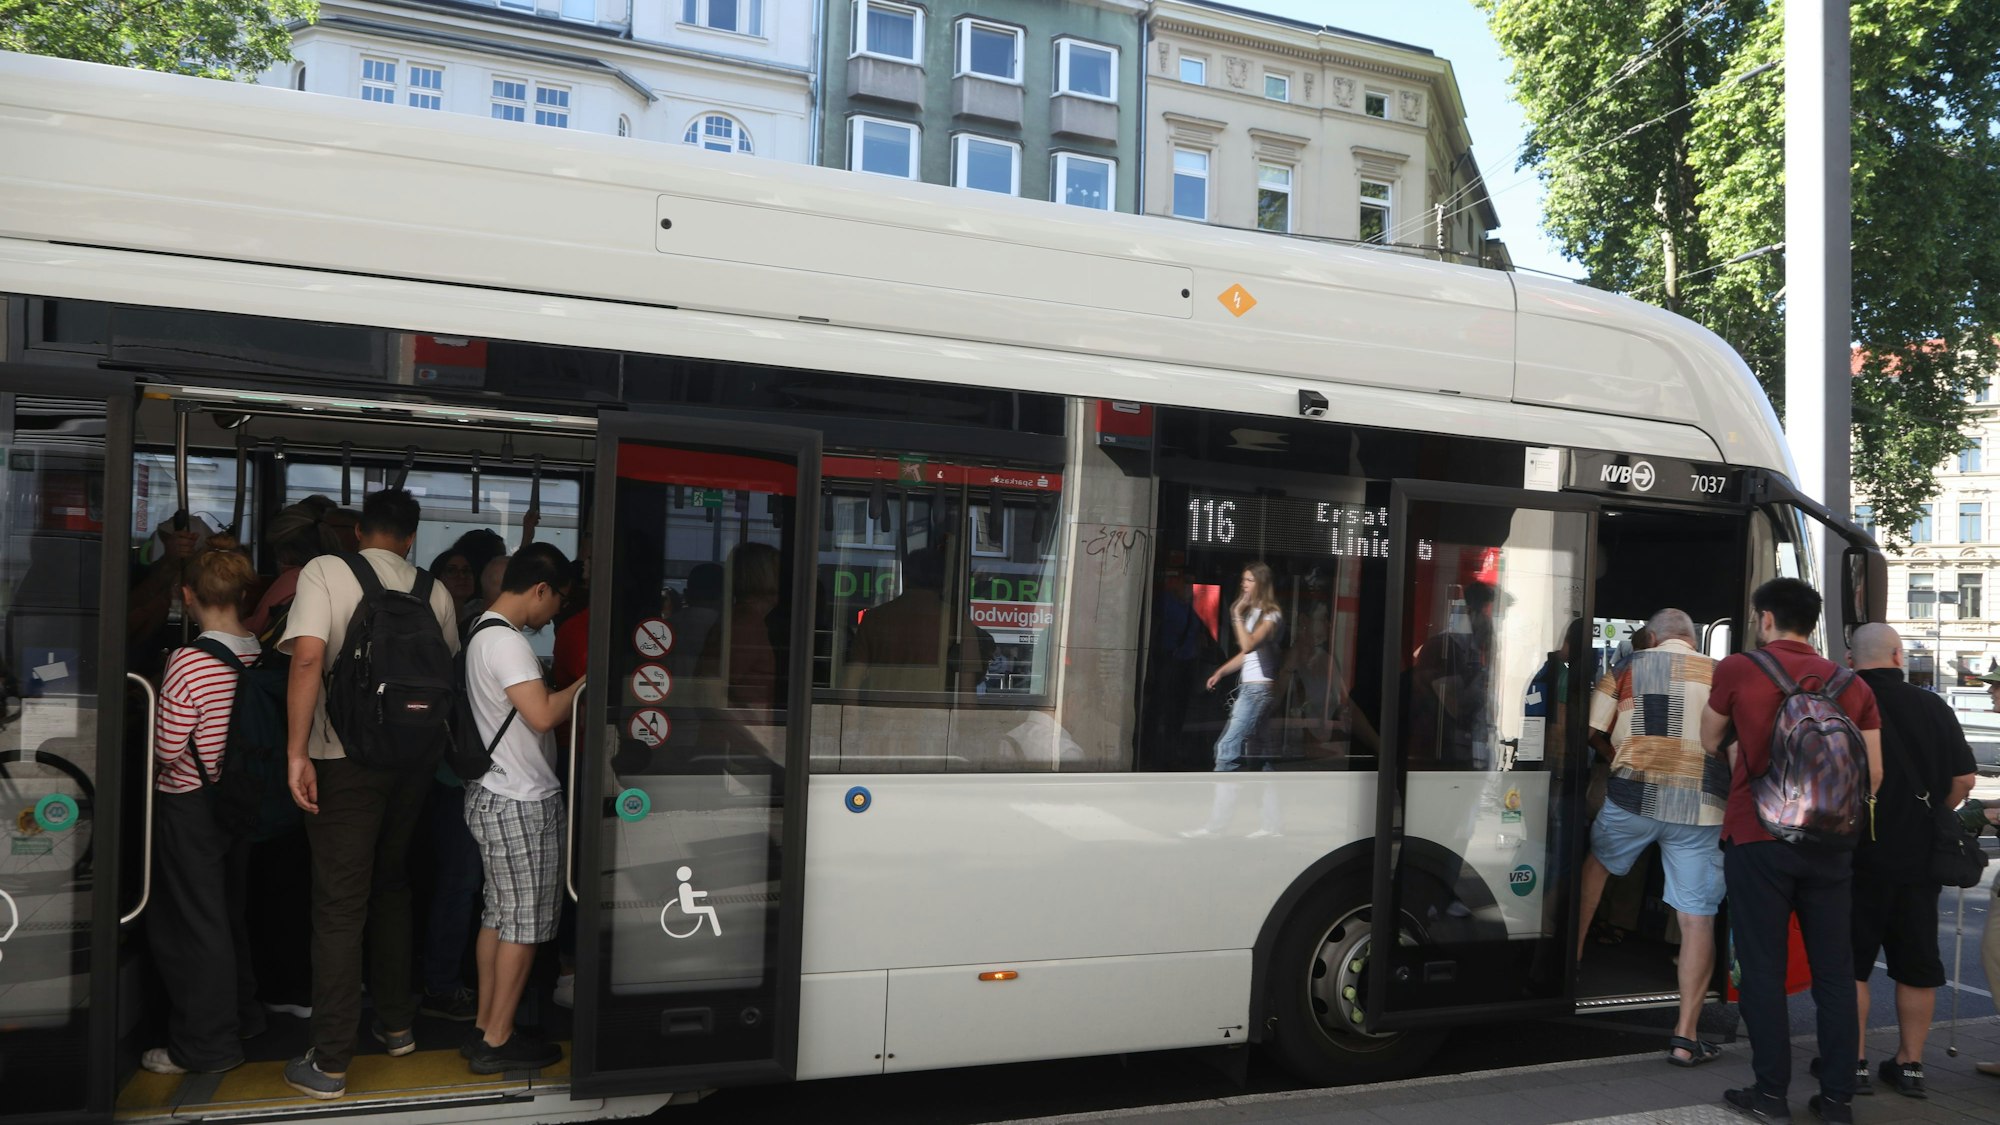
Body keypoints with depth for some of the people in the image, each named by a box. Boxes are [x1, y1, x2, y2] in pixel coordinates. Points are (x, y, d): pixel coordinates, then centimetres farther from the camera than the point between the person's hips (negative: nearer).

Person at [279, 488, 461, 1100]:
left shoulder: (325, 571, -5)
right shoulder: (434, 591, 4)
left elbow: (308, 655, -17)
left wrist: (297, 751, -16)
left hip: (345, 758, -3)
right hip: (412, 761, 3)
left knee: (339, 906, 2)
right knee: (392, 888, 21)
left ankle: (328, 1065, 7)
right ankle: (397, 1023, 31)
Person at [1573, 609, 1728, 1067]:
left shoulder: (1629, 667, 4)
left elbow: (1593, 730, 4)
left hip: (1634, 795, 0)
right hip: (1701, 807, 0)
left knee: (1597, 861, 28)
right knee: (1698, 917, 2)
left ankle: (1571, 951, 35)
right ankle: (1686, 1037, 3)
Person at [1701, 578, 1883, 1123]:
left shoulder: (1737, 669, -2)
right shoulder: (1851, 685, 5)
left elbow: (1711, 744, 11)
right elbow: (1873, 774, 5)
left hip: (1758, 837, -3)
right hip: (1830, 843, 3)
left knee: (1763, 970, 4)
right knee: (1834, 971, 10)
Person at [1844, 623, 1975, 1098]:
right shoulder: (1933, 707, 1)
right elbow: (1964, 779, 3)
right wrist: (1930, 816, 17)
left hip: (1858, 852, -4)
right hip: (1919, 857, 4)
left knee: (1850, 961, 4)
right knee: (1916, 963, 13)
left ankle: (1852, 1062, 5)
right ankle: (1910, 1064, 19)